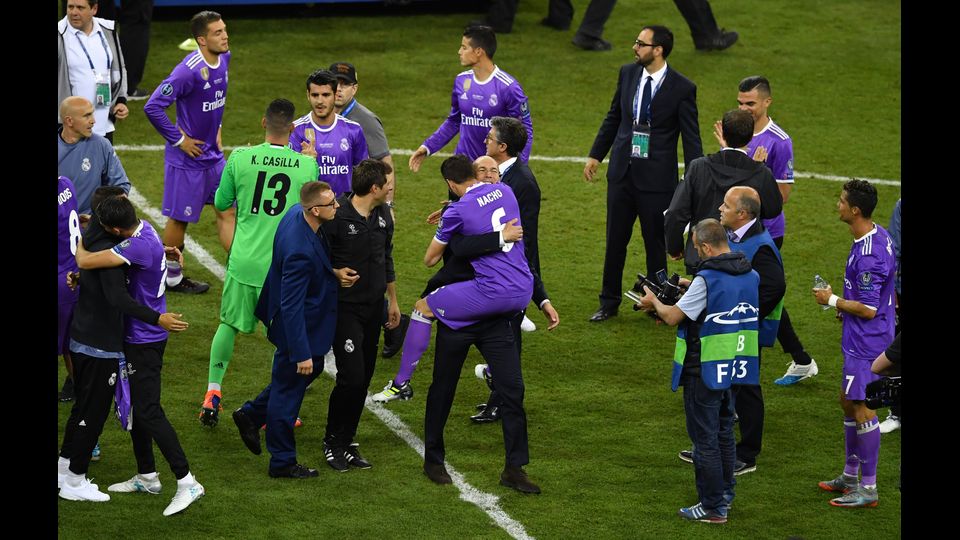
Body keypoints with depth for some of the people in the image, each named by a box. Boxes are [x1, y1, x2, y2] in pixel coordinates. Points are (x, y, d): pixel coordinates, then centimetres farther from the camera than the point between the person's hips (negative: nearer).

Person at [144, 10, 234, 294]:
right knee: (180, 218, 6)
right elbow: (153, 106, -28)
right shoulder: (189, 71, -26)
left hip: (213, 154, 8)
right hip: (187, 157, -8)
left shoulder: (224, 59, 0)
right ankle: (171, 277, 21)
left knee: (227, 211, 9)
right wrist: (179, 140, -19)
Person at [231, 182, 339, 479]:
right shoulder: (300, 251, -37)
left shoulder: (297, 212, -10)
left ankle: (251, 415, 40)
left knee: (312, 370, 28)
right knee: (288, 390, 8)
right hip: (298, 327, -10)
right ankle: (282, 462, 26)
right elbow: (291, 306, -32)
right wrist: (301, 353, -27)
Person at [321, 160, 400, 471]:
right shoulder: (336, 216, -16)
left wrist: (393, 300, 23)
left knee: (364, 377, 8)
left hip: (374, 306, 7)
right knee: (351, 376, -12)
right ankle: (332, 442, 7)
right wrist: (335, 273, -28)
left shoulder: (383, 215, 7)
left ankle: (347, 442, 18)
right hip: (345, 307, -7)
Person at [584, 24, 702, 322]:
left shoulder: (682, 88, -13)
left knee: (656, 243, 6)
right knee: (615, 240, 12)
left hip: (656, 177, -5)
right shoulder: (628, 73, 2)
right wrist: (596, 155, 16)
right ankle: (609, 303, 26)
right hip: (622, 172, 5)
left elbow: (691, 138, -8)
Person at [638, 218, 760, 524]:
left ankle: (713, 508, 5)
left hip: (705, 370, -8)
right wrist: (691, 288, 19)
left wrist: (654, 302, 5)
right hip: (735, 369, 8)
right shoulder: (751, 276, 2)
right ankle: (725, 494, 33)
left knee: (705, 439, 1)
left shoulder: (706, 280, -21)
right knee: (724, 433, 22)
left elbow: (672, 317, -15)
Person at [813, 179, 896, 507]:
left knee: (862, 409, -3)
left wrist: (833, 301, -11)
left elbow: (868, 309, -25)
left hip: (866, 342, -11)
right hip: (858, 340, 11)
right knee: (848, 403, 20)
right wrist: (845, 306, 16)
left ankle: (868, 489, 3)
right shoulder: (879, 236, 5)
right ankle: (851, 475, 33)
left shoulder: (868, 255, -27)